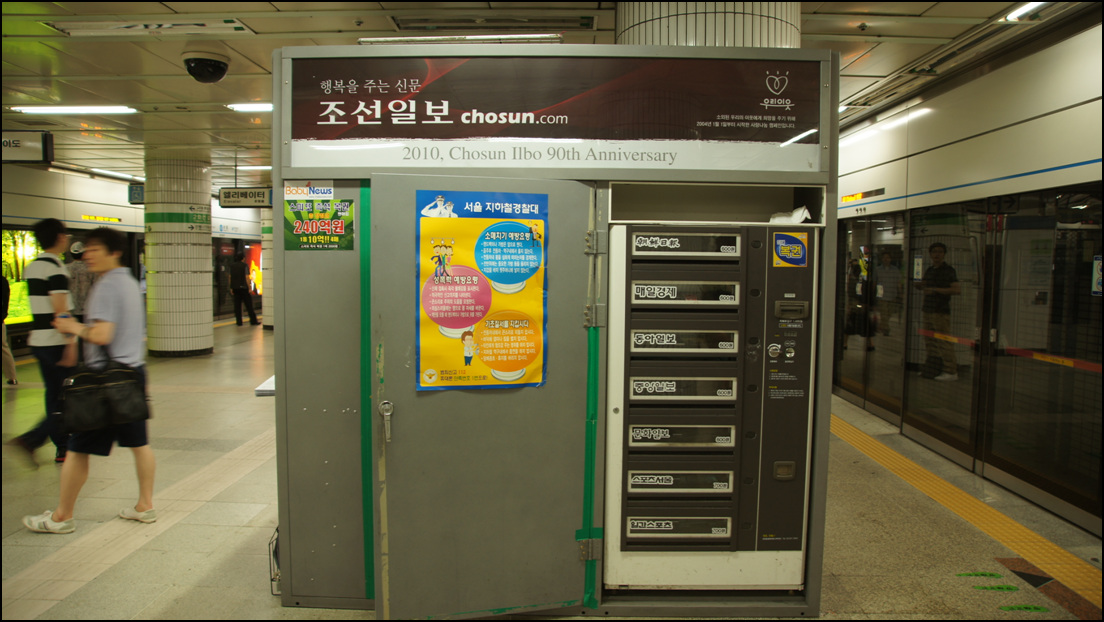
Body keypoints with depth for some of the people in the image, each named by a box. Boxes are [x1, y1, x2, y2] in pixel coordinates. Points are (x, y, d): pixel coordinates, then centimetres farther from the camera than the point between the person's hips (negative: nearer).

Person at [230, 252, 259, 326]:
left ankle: (239, 322, 5)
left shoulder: (232, 266, 8)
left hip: (235, 287, 5)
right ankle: (253, 321, 4)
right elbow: (247, 277, -13)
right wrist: (249, 288, -10)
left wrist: (231, 287, 15)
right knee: (248, 304, 1)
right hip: (243, 287, -5)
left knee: (237, 305, 6)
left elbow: (230, 277, 10)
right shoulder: (244, 265, -8)